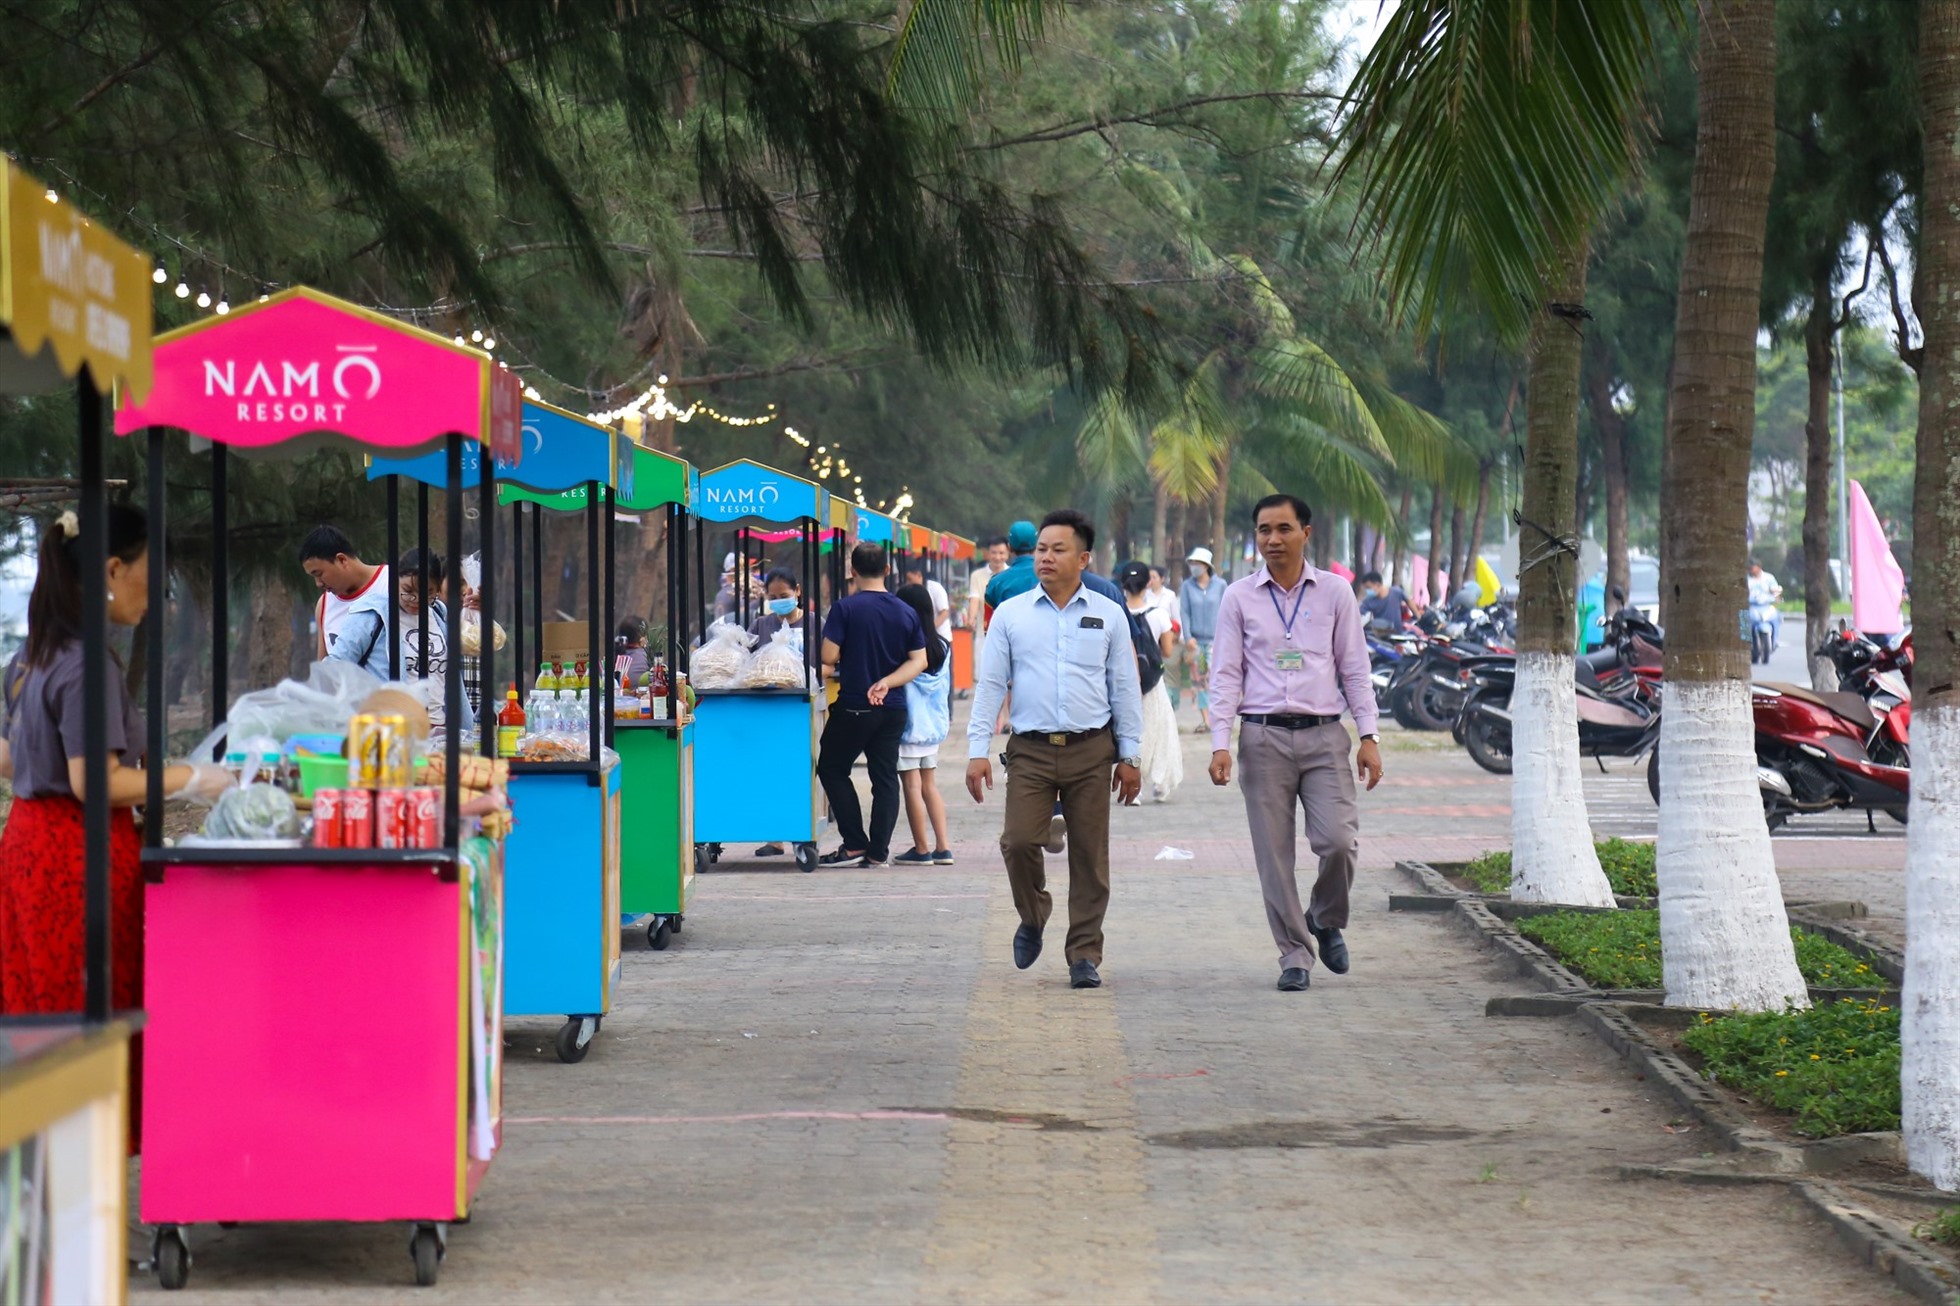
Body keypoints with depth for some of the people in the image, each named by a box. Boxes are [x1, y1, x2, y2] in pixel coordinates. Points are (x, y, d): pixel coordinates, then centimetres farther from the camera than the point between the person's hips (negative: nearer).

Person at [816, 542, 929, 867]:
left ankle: (855, 845, 5)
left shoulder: (845, 608, -12)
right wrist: (886, 682, -6)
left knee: (832, 768, 10)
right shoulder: (906, 612, 3)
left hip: (853, 707, -4)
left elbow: (829, 657, -14)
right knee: (885, 777, 9)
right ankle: (878, 851, 6)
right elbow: (919, 660, 2)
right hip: (893, 708, 4)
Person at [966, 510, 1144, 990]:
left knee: (1089, 856, 1)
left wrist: (1130, 755, 7)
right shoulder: (1011, 615, 7)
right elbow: (990, 684, 7)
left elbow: (1125, 688, 11)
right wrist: (977, 750, -1)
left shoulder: (1108, 616, 8)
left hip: (1091, 752, 0)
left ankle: (1085, 955, 10)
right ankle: (1032, 919, 15)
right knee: (1019, 841, -14)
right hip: (1030, 751, 0)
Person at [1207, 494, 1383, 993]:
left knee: (1338, 840, -13)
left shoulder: (1334, 593, 7)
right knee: (1274, 854, 0)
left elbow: (1355, 668, 9)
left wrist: (1369, 737, 2)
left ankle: (1326, 920, 14)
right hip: (1263, 736, 0)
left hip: (1323, 733, 0)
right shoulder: (1240, 598, 6)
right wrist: (1220, 743, -5)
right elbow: (1226, 675, 5)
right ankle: (1294, 954, 9)